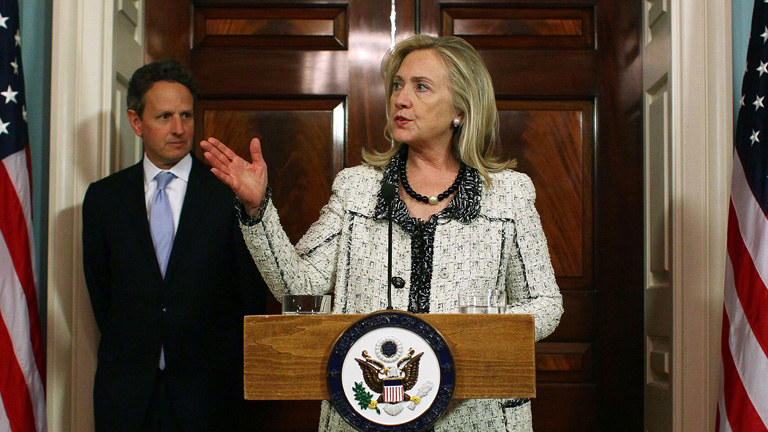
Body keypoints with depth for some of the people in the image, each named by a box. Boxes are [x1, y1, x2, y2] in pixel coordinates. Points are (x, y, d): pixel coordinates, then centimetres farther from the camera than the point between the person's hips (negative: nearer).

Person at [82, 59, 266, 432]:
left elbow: (251, 289, 0)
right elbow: (99, 288, 11)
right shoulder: (103, 197, 4)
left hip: (206, 387, -2)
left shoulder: (229, 194, -4)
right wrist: (127, 353, 7)